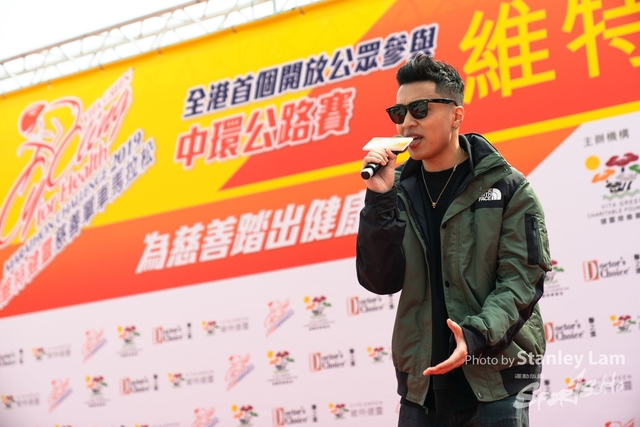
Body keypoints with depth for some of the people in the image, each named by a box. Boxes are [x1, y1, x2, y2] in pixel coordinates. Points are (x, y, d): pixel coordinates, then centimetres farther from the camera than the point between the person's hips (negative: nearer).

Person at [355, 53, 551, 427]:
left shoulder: (507, 187, -1)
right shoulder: (399, 190, 8)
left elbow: (522, 278, -7)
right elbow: (380, 281, 0)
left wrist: (476, 336, -22)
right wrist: (380, 200, -11)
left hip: (495, 380, -3)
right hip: (422, 381, 3)